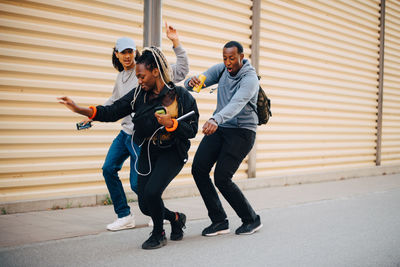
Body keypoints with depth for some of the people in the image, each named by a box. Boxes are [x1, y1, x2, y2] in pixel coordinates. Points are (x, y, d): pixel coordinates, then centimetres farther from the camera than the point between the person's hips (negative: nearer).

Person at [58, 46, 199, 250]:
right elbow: (113, 112, -3)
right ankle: (176, 218, 32)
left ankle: (158, 233, 5)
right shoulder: (139, 94, 1)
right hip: (148, 152, 5)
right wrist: (79, 109, -13)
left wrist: (170, 123, -27)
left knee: (151, 192, -24)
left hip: (172, 153, -5)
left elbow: (192, 130, -10)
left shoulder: (181, 96, -11)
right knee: (145, 206, 0)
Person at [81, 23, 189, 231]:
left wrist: (176, 43, -22)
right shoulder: (121, 77, 15)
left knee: (137, 183, -7)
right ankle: (124, 216, 15)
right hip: (125, 132, 8)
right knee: (109, 169, 5)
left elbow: (181, 71, -16)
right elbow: (114, 102, 32)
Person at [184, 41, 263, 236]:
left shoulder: (250, 78, -18)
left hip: (242, 131, -6)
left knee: (222, 178, -14)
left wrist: (216, 120, -54)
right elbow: (198, 82, -3)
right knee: (198, 169, -9)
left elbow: (236, 104, -36)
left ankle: (252, 220, 7)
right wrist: (191, 82, -29)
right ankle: (219, 221, 1)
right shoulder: (220, 70, 2)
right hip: (219, 127, 6)